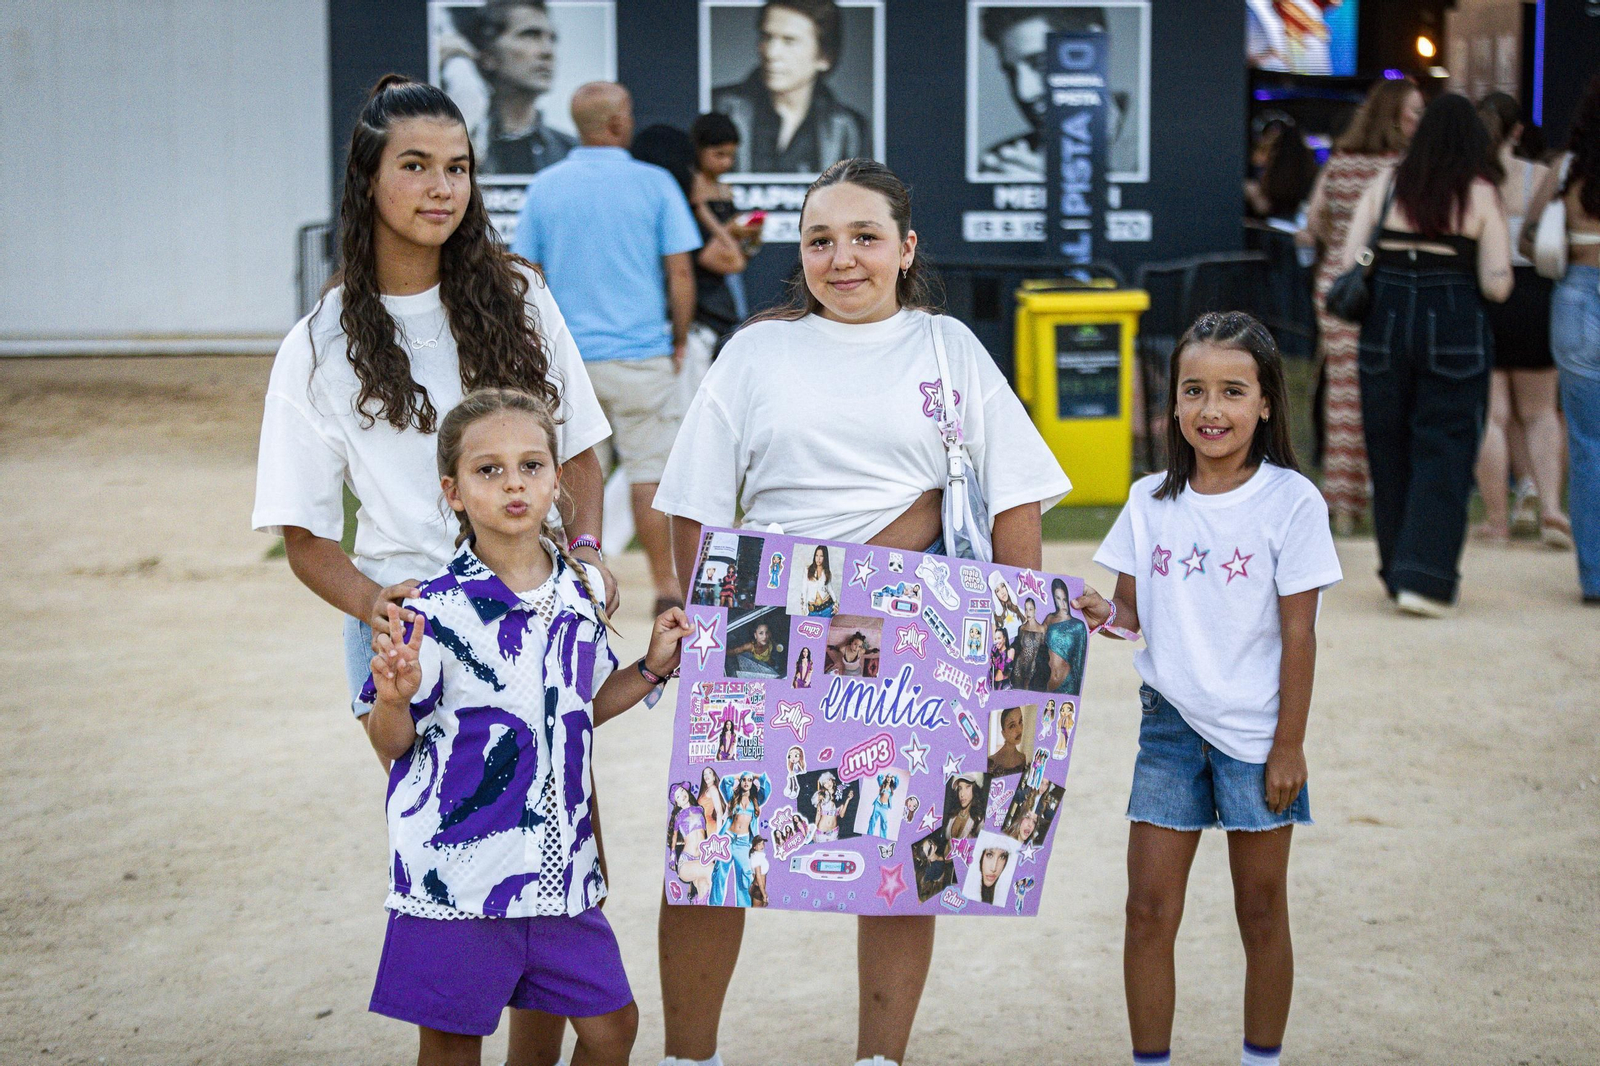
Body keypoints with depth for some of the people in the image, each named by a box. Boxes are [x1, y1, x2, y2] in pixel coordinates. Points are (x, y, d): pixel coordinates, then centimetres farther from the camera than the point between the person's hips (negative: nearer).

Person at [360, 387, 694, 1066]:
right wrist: (394, 698, -27)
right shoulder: (438, 610, -13)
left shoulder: (582, 592, 5)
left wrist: (651, 670, 10)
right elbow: (392, 743, -6)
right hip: (458, 868, -5)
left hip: (559, 862, 5)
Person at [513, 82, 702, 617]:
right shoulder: (654, 184, -5)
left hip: (567, 357, 2)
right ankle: (666, 587, 10)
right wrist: (679, 340, 6)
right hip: (640, 353, -2)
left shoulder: (544, 187, 2)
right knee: (649, 472, 6)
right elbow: (680, 273, -6)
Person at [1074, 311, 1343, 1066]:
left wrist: (1289, 748, -8)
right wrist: (1102, 614, -17)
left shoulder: (1291, 502, -8)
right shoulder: (1151, 502, 2)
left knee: (1261, 911, 8)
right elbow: (1135, 610, 7)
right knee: (1149, 909, 2)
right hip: (1171, 721, 3)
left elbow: (1299, 635, -7)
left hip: (1255, 730, -3)